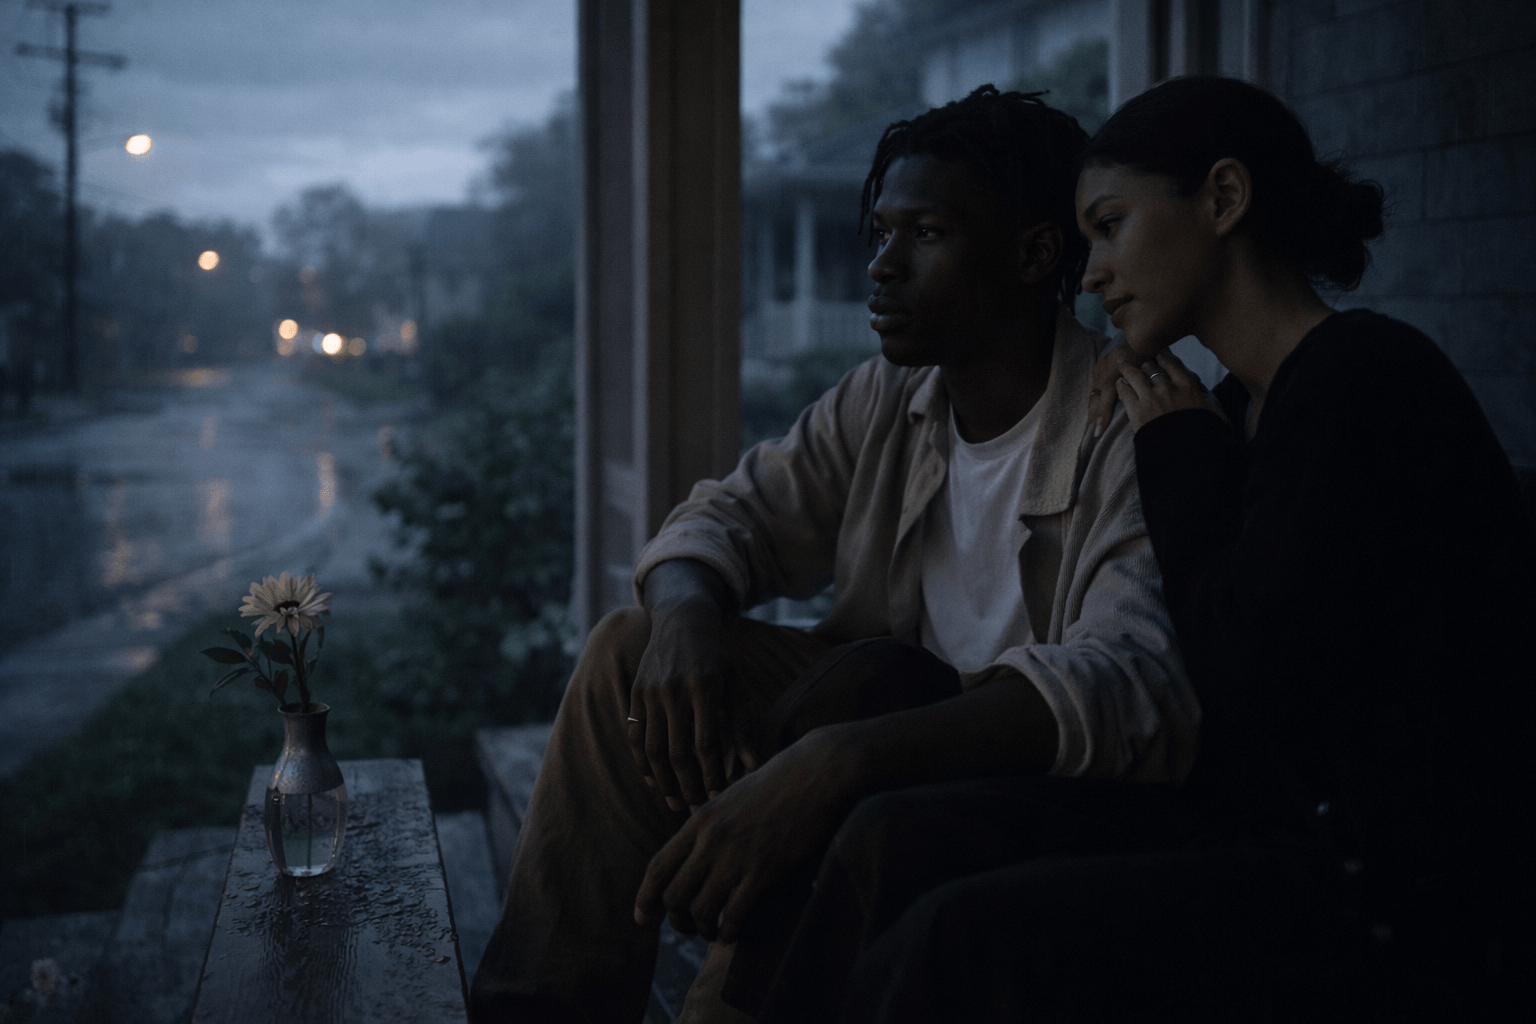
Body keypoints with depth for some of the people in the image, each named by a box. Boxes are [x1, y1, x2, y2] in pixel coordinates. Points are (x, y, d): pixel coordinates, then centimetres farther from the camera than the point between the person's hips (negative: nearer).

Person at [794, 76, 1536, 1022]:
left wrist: (1181, 457, -6)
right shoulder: (1242, 406, 13)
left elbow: (1250, 684, -18)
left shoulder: (1362, 379, -14)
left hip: (1418, 917, -9)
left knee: (970, 944, -22)